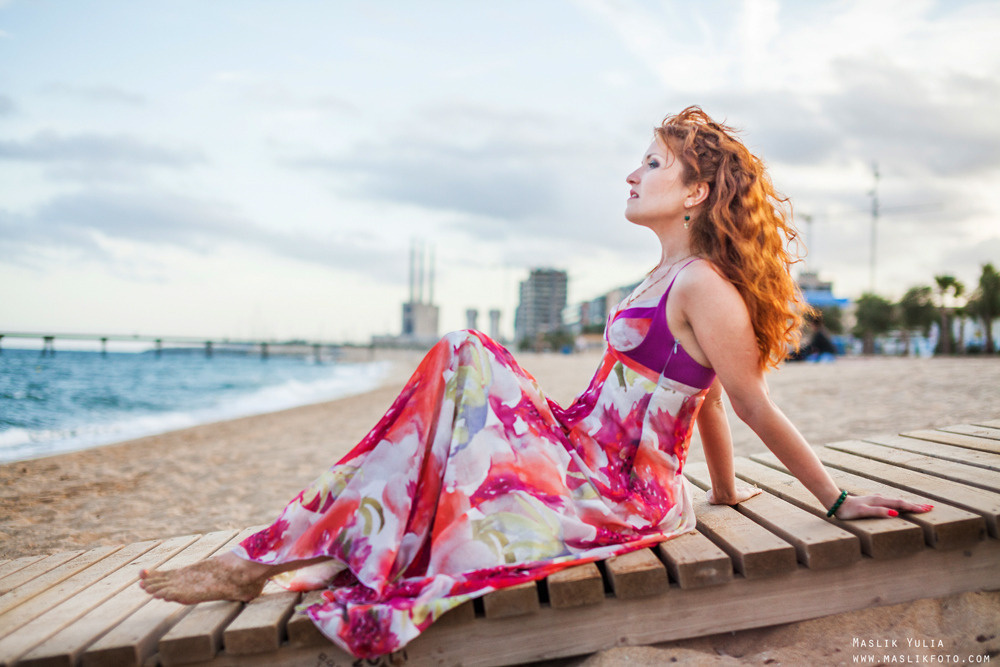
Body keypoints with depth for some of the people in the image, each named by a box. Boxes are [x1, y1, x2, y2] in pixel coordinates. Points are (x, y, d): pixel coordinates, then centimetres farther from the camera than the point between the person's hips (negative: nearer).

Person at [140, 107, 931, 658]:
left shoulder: (704, 287, -18)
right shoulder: (670, 276, 13)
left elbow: (757, 408, -12)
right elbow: (703, 394, 18)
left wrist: (836, 499, -5)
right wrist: (724, 487, 24)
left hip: (620, 491, -9)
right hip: (584, 451, 9)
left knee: (440, 494, -14)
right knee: (465, 358, 1)